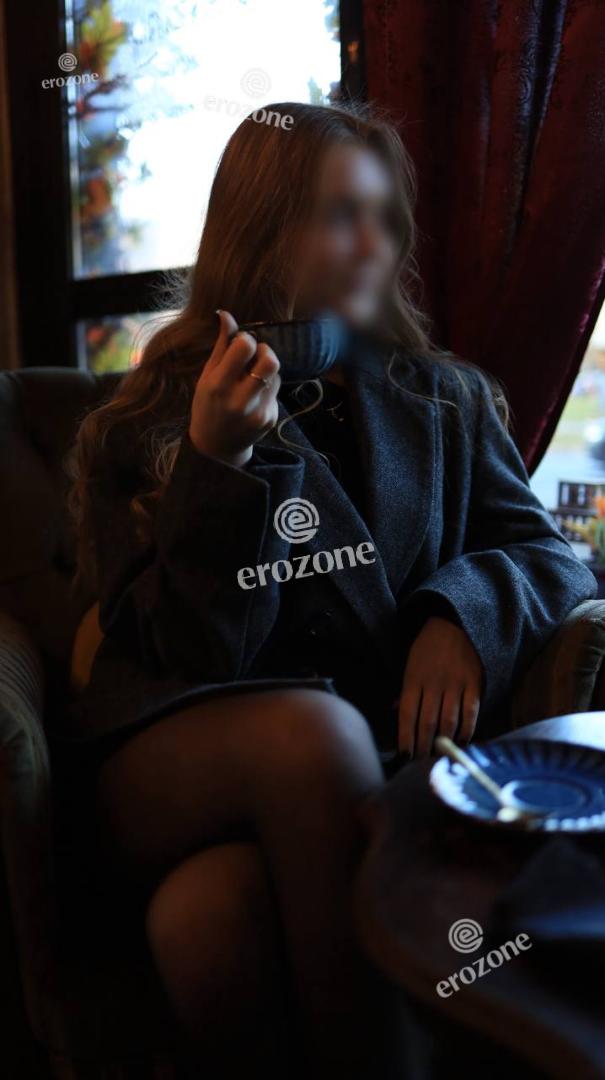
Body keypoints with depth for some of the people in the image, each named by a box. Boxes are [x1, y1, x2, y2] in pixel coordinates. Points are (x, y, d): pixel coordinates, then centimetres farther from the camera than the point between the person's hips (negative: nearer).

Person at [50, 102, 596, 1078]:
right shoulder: (139, 432, 6)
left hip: (385, 755, 0)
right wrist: (219, 464, -18)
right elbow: (191, 654, -4)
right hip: (172, 765, 0)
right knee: (312, 728, -35)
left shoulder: (445, 403, 13)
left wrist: (466, 610, -11)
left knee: (210, 915, -32)